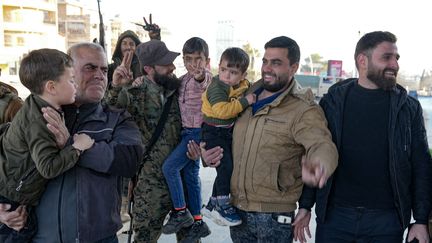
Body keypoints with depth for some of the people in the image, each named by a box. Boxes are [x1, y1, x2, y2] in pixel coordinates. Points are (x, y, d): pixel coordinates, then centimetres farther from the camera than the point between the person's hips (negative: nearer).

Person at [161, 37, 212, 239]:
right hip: (187, 131, 9)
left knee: (169, 166, -14)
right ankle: (197, 221, 25)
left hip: (197, 132, -9)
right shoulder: (183, 79, 11)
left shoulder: (206, 78, -14)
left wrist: (200, 75, -61)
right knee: (190, 174, 13)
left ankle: (180, 212, 1)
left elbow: (203, 81, -37)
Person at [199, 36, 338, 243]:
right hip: (236, 209, 5)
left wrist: (319, 164, -54)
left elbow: (322, 145, -30)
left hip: (273, 216, -5)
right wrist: (208, 154, -2)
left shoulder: (303, 110, -13)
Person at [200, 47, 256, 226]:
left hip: (230, 132, 8)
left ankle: (212, 205, 30)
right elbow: (222, 110, -35)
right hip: (214, 132, -8)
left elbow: (254, 94, 24)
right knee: (226, 167, -17)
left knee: (226, 169, 14)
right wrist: (245, 102, -33)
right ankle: (223, 206, -1)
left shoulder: (245, 86, 1)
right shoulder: (216, 88, -21)